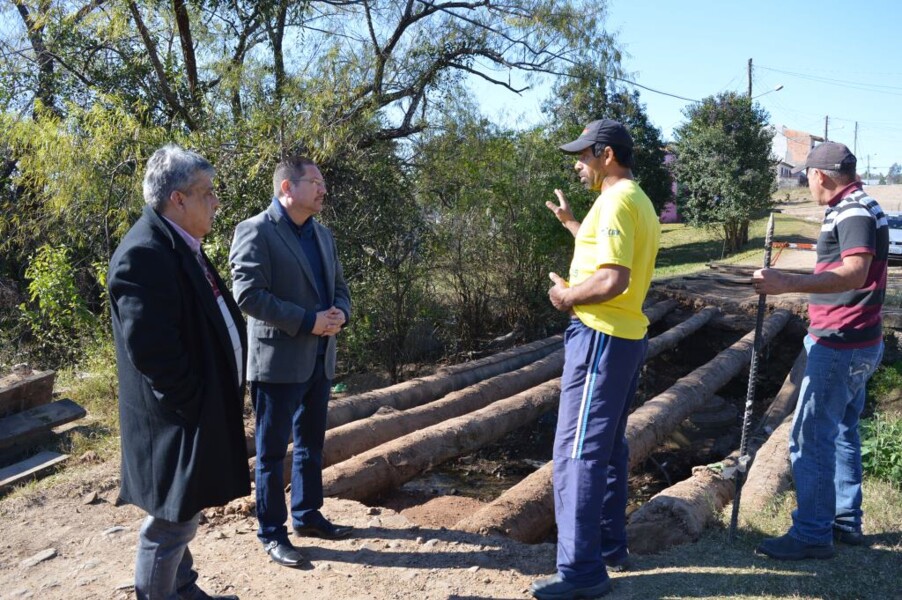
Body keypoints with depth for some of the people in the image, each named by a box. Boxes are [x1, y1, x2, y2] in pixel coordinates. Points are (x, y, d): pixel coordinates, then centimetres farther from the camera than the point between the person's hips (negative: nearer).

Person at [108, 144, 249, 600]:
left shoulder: (180, 246, 10)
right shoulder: (144, 253, -22)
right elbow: (150, 348, -27)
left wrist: (222, 395, 12)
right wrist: (196, 405, -18)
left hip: (198, 412, 10)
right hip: (178, 420, -10)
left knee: (182, 515, 24)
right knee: (170, 522, 5)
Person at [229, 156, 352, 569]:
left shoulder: (322, 235, 14)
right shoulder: (255, 231, -11)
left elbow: (338, 286, 18)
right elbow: (248, 294, -20)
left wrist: (340, 313, -5)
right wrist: (308, 321, -21)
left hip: (320, 358, 8)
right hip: (278, 359, -8)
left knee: (311, 443, 18)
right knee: (272, 450, 4)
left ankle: (307, 515, 33)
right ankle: (271, 533, 17)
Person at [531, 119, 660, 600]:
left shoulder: (616, 201, -17)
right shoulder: (637, 200, 15)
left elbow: (613, 280, -27)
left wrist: (566, 296, -11)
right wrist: (570, 222, 32)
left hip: (601, 337, -11)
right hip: (627, 336, 11)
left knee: (578, 451, -6)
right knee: (607, 447, 18)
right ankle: (610, 545, 29)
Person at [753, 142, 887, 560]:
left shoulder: (852, 211, -16)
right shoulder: (860, 207, 15)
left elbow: (855, 273, -31)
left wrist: (788, 283, -41)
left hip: (840, 345, -11)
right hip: (858, 343, 11)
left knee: (810, 438, -7)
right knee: (841, 432, 17)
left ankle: (812, 534, 1)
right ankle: (846, 521, 28)